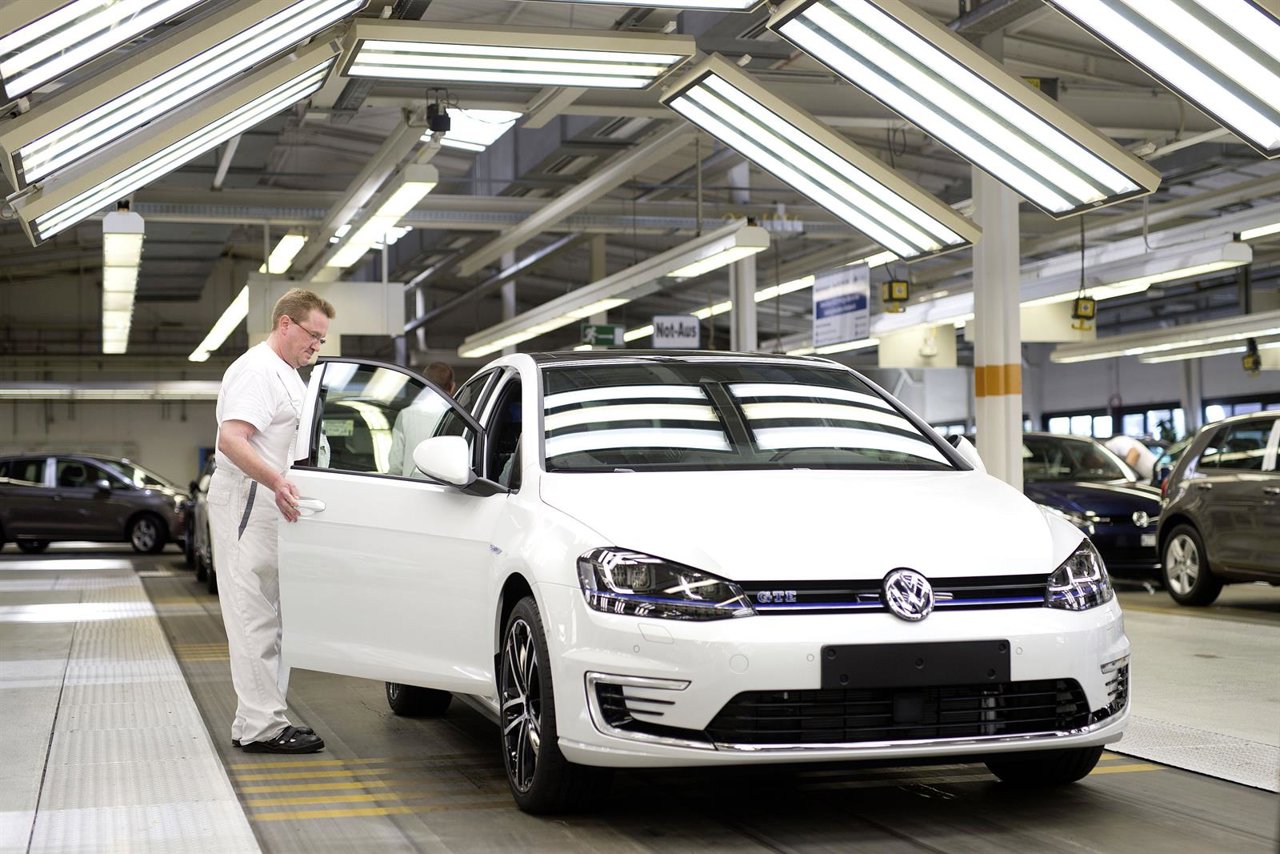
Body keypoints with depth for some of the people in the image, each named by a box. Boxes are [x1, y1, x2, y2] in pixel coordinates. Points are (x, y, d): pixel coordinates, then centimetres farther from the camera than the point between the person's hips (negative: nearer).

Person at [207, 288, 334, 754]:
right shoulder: (256, 369, -13)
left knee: (263, 618, 12)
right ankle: (262, 726, -10)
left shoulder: (288, 374, 21)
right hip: (247, 502, -11)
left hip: (272, 503, 11)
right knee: (254, 616, -10)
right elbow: (231, 439, -26)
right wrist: (276, 481, -39)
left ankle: (253, 720, 17)